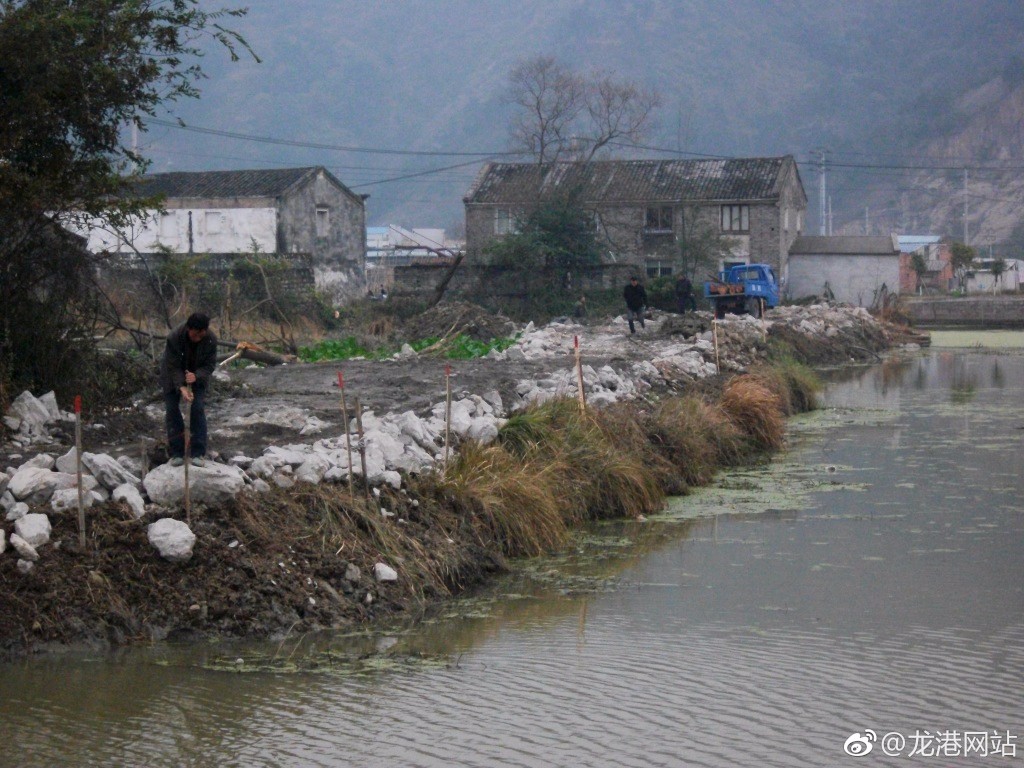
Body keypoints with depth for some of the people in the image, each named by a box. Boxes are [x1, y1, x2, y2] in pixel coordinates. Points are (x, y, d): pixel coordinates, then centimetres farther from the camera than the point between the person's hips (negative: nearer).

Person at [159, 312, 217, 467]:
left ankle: (198, 453, -6)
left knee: (198, 408, -10)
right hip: (173, 376, -1)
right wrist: (182, 387, -41)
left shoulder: (211, 339, -26)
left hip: (197, 375, 1)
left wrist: (196, 376, -37)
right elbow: (173, 367, -28)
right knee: (172, 409, -6)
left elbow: (210, 365, -17)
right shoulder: (174, 337, -33)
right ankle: (176, 453, 1)